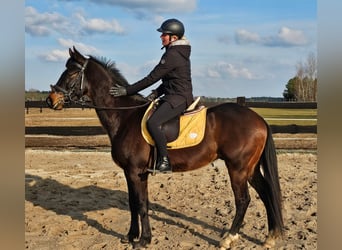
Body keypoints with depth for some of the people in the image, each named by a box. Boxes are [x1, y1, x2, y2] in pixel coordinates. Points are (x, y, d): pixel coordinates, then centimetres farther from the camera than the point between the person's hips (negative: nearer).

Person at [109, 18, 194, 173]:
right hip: (174, 96, 11)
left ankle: (164, 162, -24)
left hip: (179, 98, -11)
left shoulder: (172, 55, -16)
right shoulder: (178, 52, 16)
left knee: (152, 122, -28)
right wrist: (156, 93, 4)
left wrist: (127, 91, -14)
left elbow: (152, 78, -18)